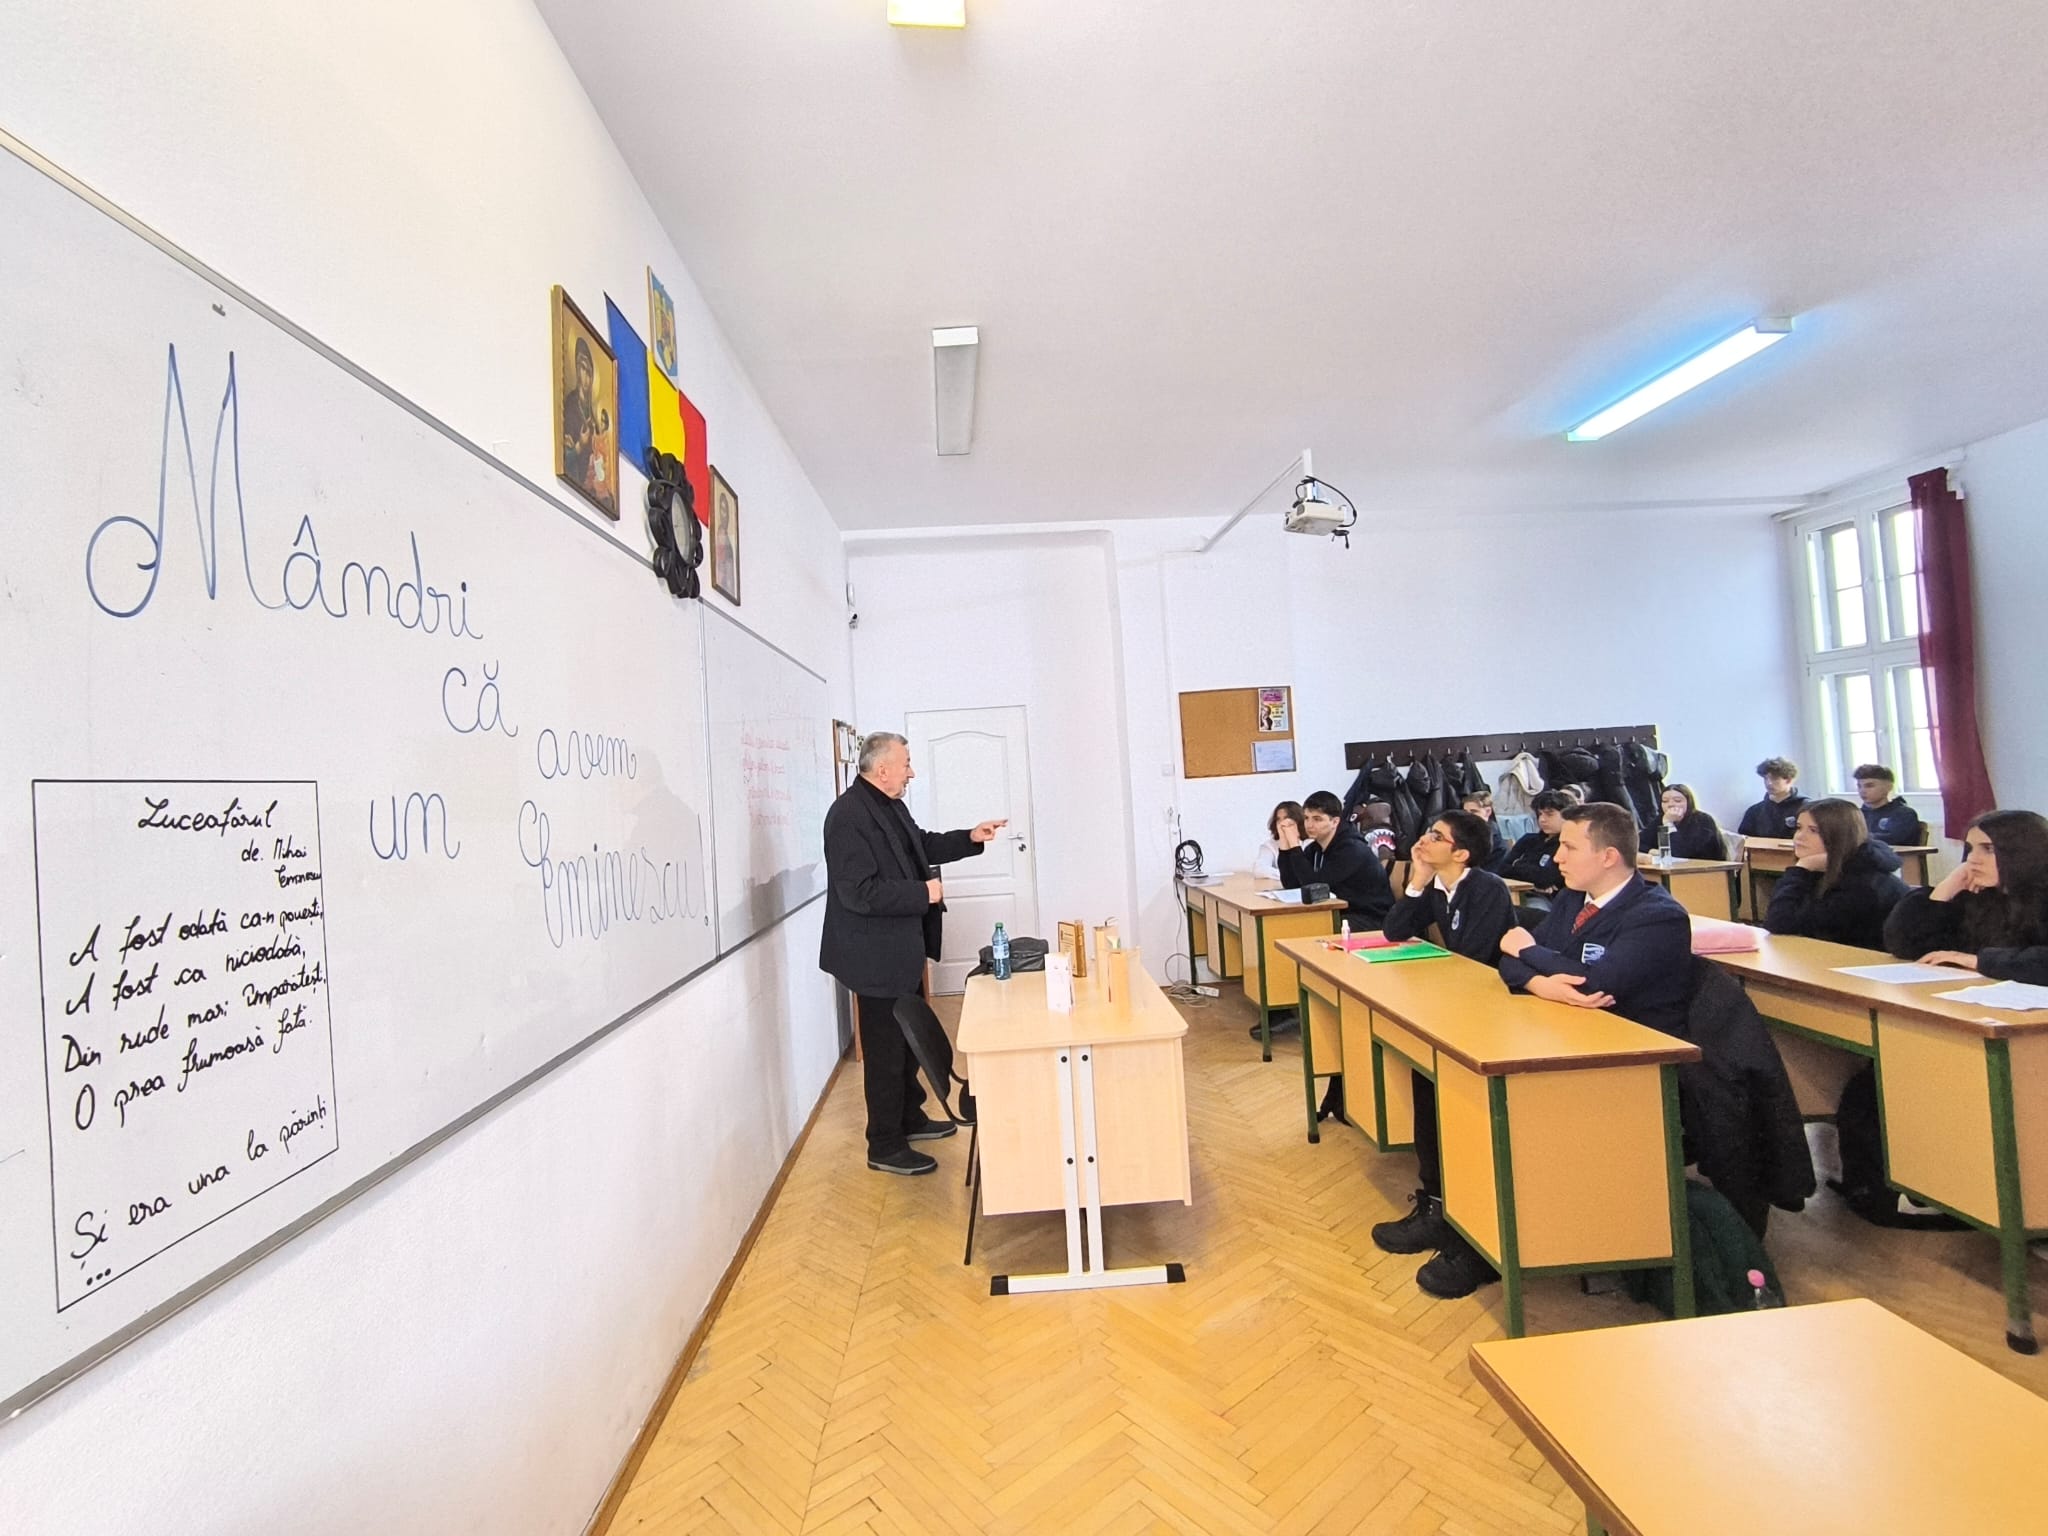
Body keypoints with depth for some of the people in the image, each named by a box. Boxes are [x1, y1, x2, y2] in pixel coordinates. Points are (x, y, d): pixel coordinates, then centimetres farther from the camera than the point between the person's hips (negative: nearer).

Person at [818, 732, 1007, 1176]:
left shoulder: (890, 805, 6)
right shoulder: (849, 815, -24)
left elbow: (921, 845, 21)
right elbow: (859, 892, -29)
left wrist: (969, 838, 10)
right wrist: (923, 894, -23)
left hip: (901, 948, 10)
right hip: (877, 956, -10)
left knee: (909, 1039, 23)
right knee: (885, 1050, 4)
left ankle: (910, 1118, 41)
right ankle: (885, 1147, 20)